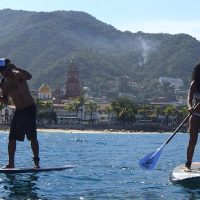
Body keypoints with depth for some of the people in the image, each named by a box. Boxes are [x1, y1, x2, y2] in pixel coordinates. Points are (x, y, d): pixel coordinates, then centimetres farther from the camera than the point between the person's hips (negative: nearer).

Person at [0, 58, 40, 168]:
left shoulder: (18, 75, -12)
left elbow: (29, 76, -35)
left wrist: (16, 68, -41)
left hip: (29, 109, -6)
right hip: (18, 111, 6)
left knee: (32, 137, -7)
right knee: (12, 138, 2)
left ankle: (36, 162, -2)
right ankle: (11, 163, 7)